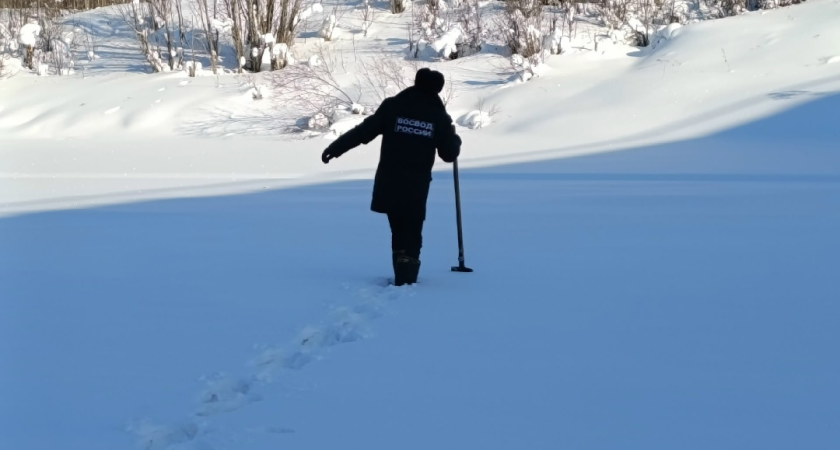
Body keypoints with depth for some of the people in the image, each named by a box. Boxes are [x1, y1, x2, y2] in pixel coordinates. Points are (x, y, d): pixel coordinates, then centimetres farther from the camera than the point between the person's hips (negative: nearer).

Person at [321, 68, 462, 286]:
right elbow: (449, 154, 5)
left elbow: (363, 131, -2)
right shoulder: (439, 117, 0)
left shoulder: (393, 106, 0)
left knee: (399, 231, 17)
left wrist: (335, 148, 4)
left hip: (388, 183, 2)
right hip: (416, 187, -2)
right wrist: (454, 138, 26)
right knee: (412, 234, 6)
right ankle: (406, 278, -7)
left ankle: (403, 276, 21)